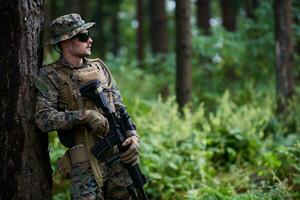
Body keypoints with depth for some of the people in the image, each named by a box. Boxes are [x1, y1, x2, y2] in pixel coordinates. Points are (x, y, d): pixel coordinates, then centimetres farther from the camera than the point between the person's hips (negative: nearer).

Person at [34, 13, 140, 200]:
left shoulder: (99, 67, 14)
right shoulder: (49, 76, -1)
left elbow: (120, 109, 13)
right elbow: (43, 119, -11)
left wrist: (133, 136, -4)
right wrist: (85, 115, -18)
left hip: (119, 157, 4)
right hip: (85, 164, -4)